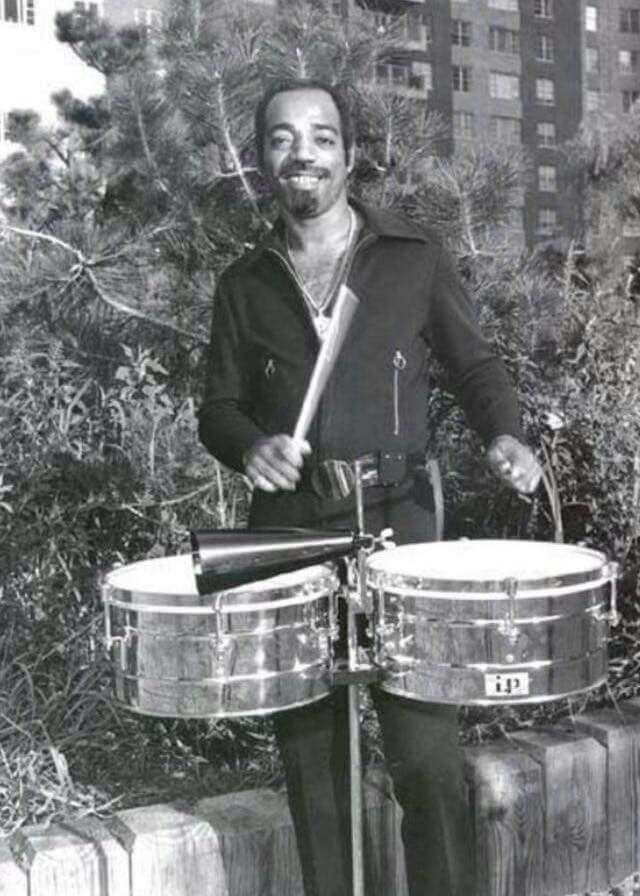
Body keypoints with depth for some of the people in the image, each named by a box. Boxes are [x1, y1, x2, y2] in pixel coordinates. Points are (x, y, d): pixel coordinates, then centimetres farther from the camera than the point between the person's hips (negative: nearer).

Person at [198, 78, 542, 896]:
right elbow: (219, 407, 12)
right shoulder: (244, 285, 10)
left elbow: (473, 365, 9)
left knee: (427, 754, -6)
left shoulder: (415, 258, 5)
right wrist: (250, 446, -10)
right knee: (309, 753, 8)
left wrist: (502, 434, -10)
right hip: (287, 530, 2)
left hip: (396, 521, -2)